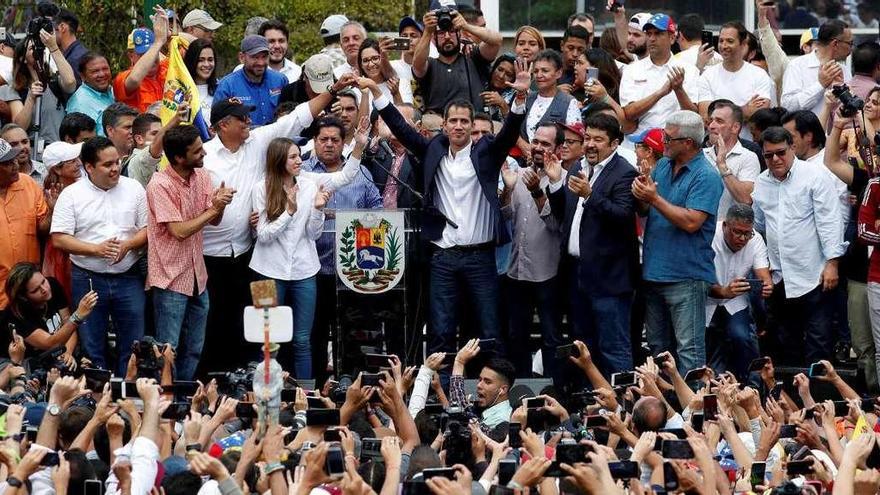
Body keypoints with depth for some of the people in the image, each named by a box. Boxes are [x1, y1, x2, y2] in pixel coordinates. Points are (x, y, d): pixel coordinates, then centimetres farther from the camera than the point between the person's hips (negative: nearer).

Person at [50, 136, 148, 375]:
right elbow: (59, 239, -7)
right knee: (91, 349, 5)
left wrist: (127, 245, -14)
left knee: (133, 346, 4)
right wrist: (96, 249, -17)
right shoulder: (71, 195, -2)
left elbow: (147, 229, 6)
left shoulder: (133, 189, 4)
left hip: (128, 277, 1)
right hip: (88, 279, -1)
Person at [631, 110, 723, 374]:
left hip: (686, 276, -8)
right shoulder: (662, 166, 11)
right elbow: (645, 210, 14)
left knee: (689, 350, -7)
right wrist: (642, 196, -9)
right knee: (658, 347, 16)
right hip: (654, 272, 8)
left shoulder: (706, 177, -13)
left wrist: (654, 199, -18)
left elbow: (691, 222, -22)